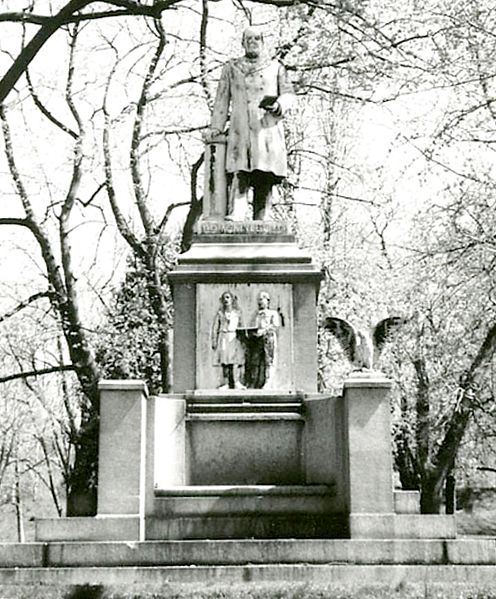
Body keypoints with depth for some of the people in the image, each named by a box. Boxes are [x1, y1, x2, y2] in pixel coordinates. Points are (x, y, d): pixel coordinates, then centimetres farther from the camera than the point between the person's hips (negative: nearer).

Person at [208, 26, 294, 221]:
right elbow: (222, 99, 15)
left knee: (265, 177, -7)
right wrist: (216, 126, 5)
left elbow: (288, 94, 12)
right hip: (241, 129, 0)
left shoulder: (275, 67, 20)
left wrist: (278, 105, -10)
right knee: (240, 175, -16)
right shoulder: (231, 68, 21)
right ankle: (235, 215, -25)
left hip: (268, 128, 1)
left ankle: (262, 219, -7)